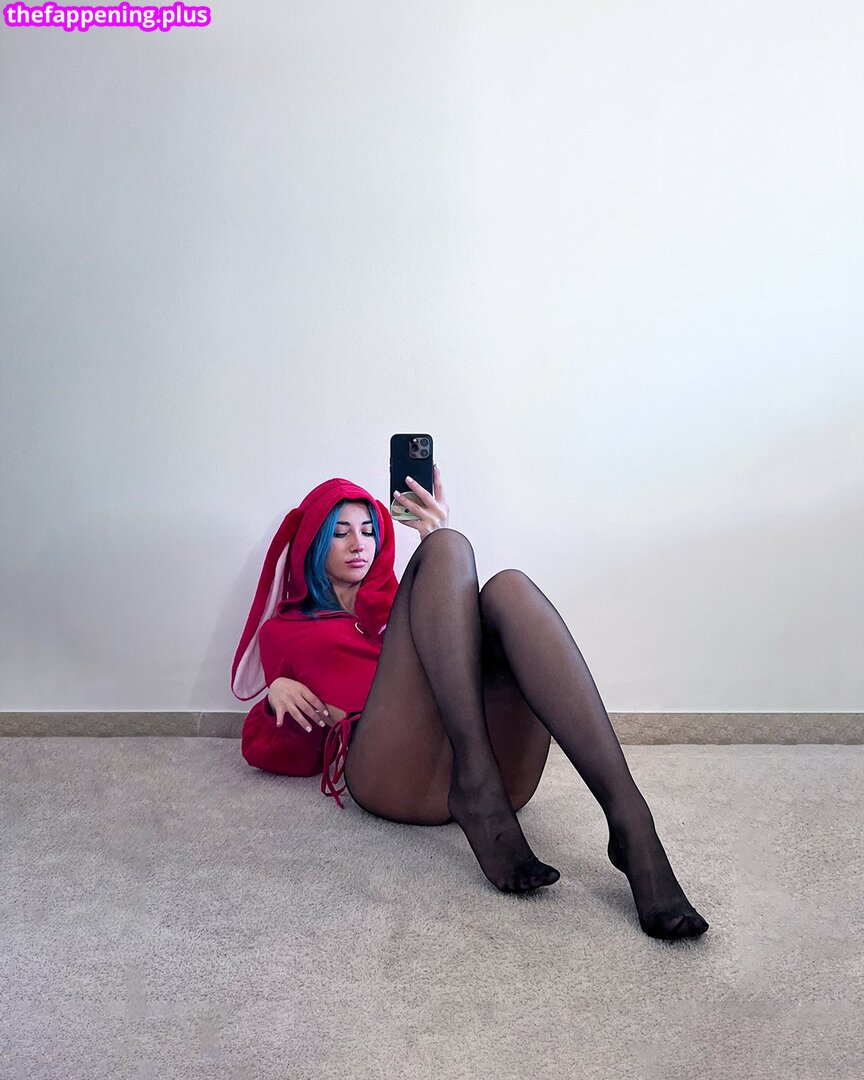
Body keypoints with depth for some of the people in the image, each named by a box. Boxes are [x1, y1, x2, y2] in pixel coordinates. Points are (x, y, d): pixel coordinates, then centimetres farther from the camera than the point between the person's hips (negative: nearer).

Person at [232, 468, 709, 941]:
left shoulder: (394, 598, 37)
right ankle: (477, 785, -36)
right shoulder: (283, 630, 30)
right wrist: (278, 692, 5)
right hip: (390, 774, -3)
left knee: (508, 588, -24)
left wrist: (438, 538, 12)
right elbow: (269, 753, 25)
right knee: (444, 547, -15)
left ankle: (630, 822, -40)